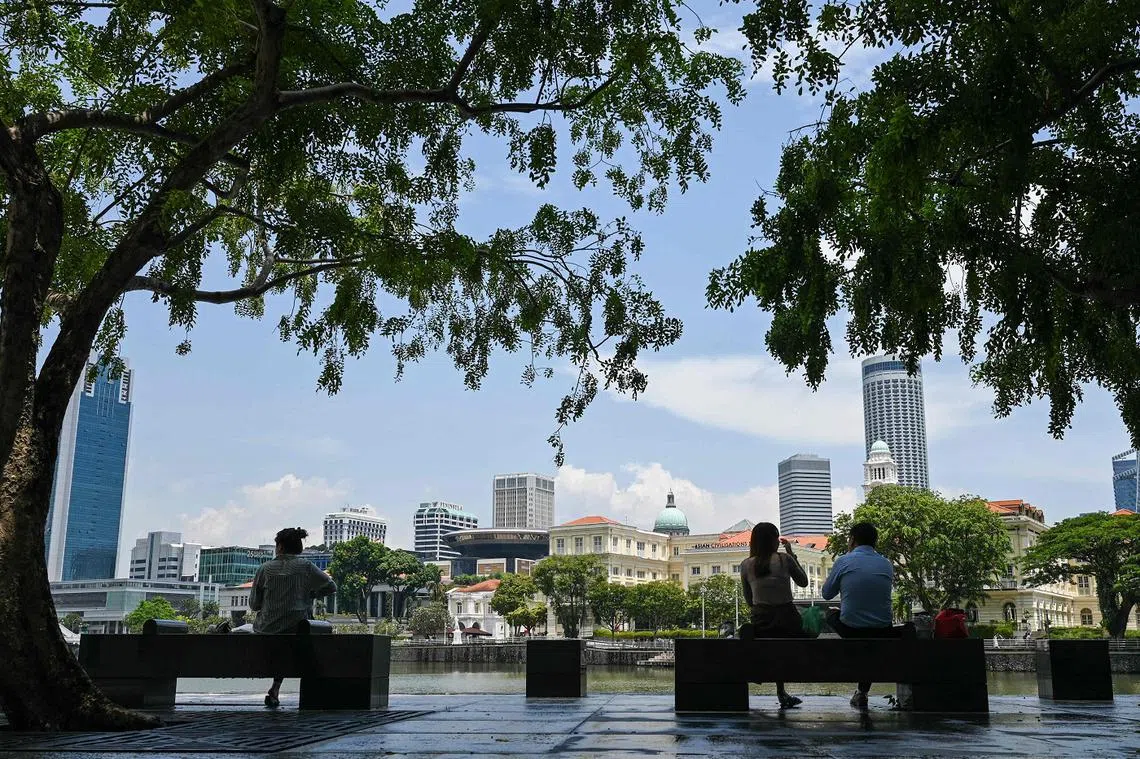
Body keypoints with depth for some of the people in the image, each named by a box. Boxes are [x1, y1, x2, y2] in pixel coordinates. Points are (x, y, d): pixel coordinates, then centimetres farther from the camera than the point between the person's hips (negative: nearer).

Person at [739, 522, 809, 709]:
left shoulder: (746, 565, 3)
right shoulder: (784, 559, -4)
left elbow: (749, 600, 9)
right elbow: (803, 582, 12)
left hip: (760, 625, 4)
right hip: (787, 619, -4)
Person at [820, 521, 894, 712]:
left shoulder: (843, 561, -6)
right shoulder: (886, 564, 4)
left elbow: (826, 594, 4)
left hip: (851, 630, -2)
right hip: (882, 632, 3)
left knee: (831, 614, 29)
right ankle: (862, 693, 30)